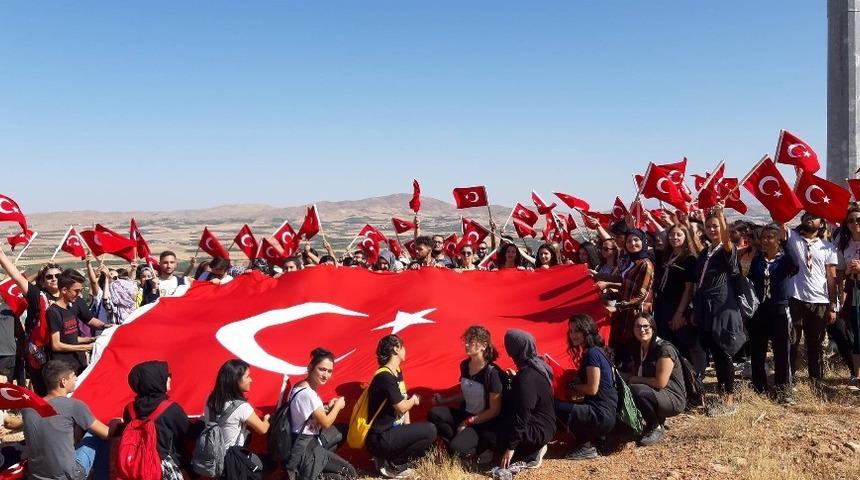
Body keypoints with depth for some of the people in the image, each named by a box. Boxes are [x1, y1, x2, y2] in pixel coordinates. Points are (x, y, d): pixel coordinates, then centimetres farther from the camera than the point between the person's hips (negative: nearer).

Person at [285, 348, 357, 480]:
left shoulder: (305, 387, 3)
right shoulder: (307, 393, -26)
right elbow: (325, 423, -18)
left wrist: (327, 407, 2)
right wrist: (338, 406, -3)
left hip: (310, 439, 9)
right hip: (305, 448, -9)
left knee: (343, 430, 24)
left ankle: (321, 460, 12)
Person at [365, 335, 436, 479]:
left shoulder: (397, 373, 11)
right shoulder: (385, 377, -20)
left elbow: (404, 402, 11)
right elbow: (401, 407, -19)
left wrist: (408, 428, 2)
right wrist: (413, 400, 1)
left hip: (391, 431, 10)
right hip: (380, 438, -10)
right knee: (429, 430, -17)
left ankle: (389, 458, 10)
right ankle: (393, 464, -6)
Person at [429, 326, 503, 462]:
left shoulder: (492, 372, -20)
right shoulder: (464, 365, 0)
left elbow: (495, 410, -16)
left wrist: (468, 422, -15)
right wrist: (443, 400, 2)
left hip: (485, 423, -7)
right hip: (465, 414, 7)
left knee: (455, 447, -28)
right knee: (434, 414, -16)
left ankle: (483, 448, -2)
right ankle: (463, 439, -11)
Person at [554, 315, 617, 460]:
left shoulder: (592, 353, -14)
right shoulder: (592, 351, 15)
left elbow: (592, 389, -17)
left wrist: (572, 386, -2)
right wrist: (575, 388, 0)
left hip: (601, 415, -10)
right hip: (602, 412, 10)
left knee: (554, 407, -16)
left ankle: (586, 446, -3)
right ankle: (594, 439, 11)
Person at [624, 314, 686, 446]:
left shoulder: (664, 349, -18)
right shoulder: (639, 349, 7)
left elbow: (660, 383, -21)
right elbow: (633, 375, 13)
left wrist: (635, 379, -12)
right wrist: (625, 377, -8)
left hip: (674, 399, -8)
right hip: (656, 395, 8)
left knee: (636, 390, -31)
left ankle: (656, 428, -8)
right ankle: (657, 418, 7)